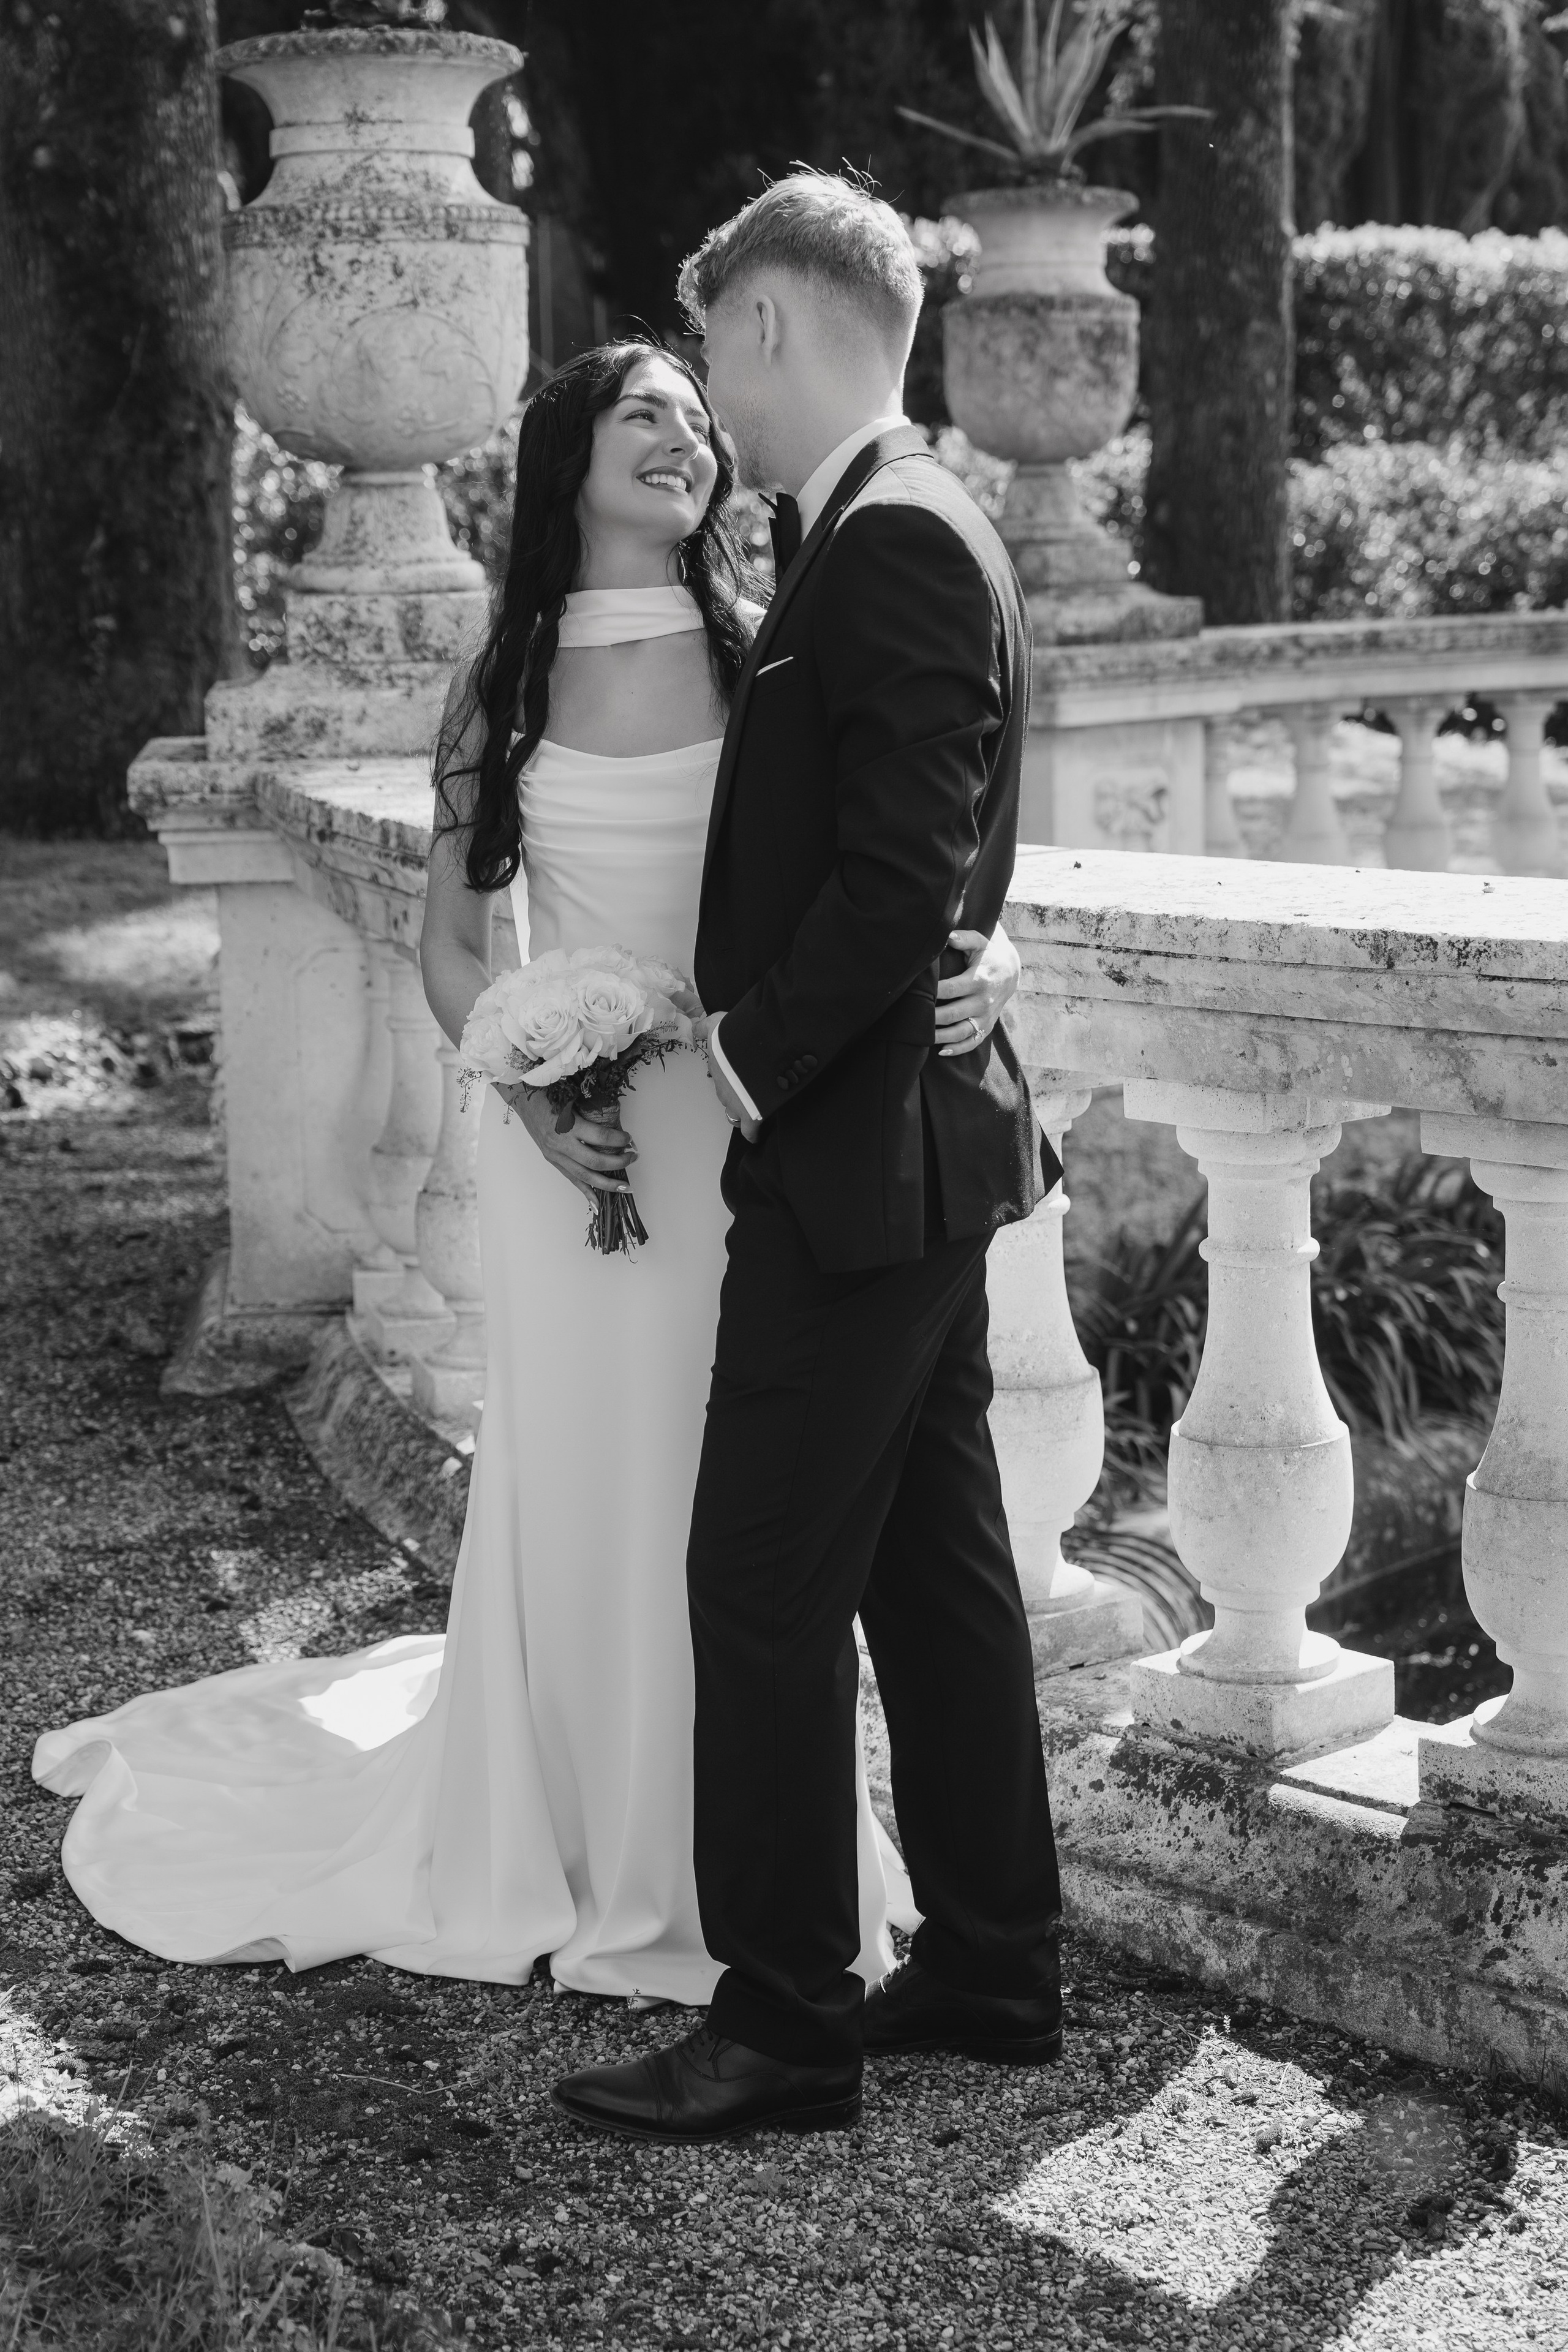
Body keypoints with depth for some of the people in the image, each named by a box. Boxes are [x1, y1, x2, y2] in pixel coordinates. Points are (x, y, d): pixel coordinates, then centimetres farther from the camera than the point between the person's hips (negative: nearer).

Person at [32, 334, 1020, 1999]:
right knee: (576, 1486, 7)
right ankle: (578, 1857, 25)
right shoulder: (505, 686, 4)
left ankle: (723, 1868, 22)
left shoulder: (768, 658, 1)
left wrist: (983, 955, -23)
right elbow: (450, 943, 7)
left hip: (743, 1126, 0)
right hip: (568, 1135, 1)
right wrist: (530, 1090, -10)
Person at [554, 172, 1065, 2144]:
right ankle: (994, 1966, 27)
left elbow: (900, 875, -24)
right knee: (935, 1561, 16)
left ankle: (783, 2025, 8)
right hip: (920, 1137, 10)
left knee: (765, 1587, -2)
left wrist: (754, 1059, -13)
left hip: (852, 1159, -10)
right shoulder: (912, 528, 14)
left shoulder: (892, 539, -17)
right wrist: (754, 1033, 10)